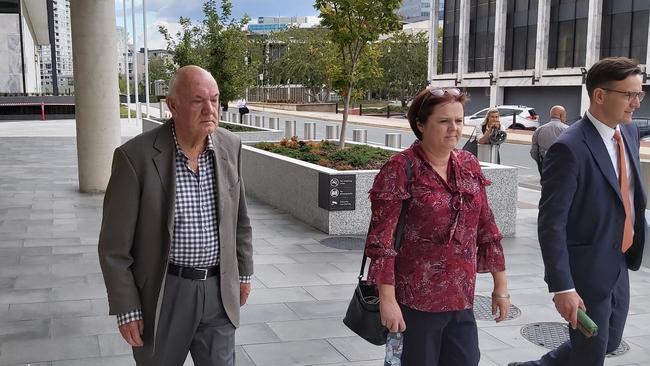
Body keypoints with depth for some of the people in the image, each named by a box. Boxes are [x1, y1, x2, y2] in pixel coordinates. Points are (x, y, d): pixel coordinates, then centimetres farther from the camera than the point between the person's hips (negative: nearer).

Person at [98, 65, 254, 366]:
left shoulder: (230, 146, -1)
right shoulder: (135, 156, -16)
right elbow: (115, 244, -11)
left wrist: (243, 272, 16)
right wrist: (127, 310, -10)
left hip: (218, 291, 4)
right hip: (163, 293, -3)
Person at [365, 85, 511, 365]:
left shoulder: (469, 166, 5)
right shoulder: (402, 168, -12)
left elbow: (486, 228, 11)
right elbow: (381, 238, -15)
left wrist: (500, 284, 11)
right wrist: (387, 299, -17)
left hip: (460, 298, 5)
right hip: (416, 299, -5)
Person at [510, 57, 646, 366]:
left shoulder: (629, 132, 4)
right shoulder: (570, 149, -22)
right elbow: (551, 224, -23)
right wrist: (562, 287, -25)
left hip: (619, 265, 8)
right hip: (587, 269, -8)